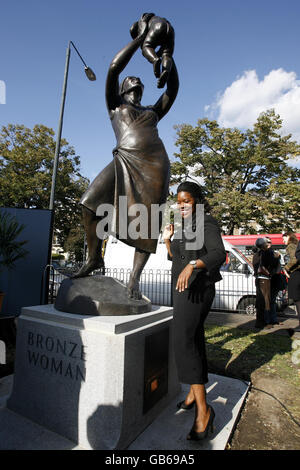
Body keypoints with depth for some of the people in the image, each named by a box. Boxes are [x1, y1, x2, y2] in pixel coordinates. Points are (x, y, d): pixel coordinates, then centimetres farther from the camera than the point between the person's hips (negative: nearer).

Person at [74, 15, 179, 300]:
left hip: (156, 165, 3)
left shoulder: (153, 112, 32)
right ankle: (94, 258, -5)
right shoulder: (114, 105, 23)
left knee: (148, 221, -8)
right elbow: (114, 68, 13)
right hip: (126, 161, -2)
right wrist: (140, 37, 17)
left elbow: (172, 89, 29)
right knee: (92, 201, -23)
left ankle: (135, 277, -1)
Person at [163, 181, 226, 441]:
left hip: (197, 289, -9)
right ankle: (194, 393, 31)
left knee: (184, 342, -15)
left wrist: (192, 265, -40)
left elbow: (218, 254, -26)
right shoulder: (185, 226, 15)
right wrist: (168, 240, 7)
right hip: (183, 288, 9)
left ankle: (203, 409, -6)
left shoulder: (207, 222, -10)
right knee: (193, 339, 16)